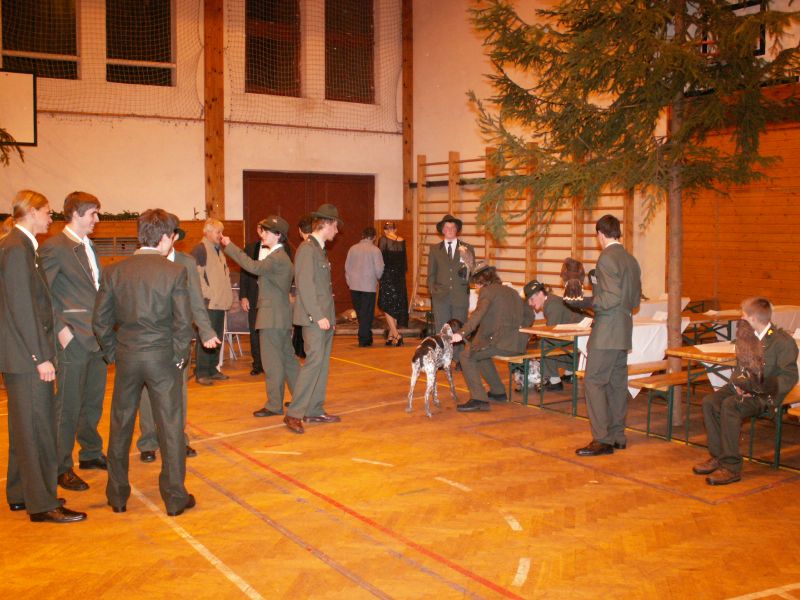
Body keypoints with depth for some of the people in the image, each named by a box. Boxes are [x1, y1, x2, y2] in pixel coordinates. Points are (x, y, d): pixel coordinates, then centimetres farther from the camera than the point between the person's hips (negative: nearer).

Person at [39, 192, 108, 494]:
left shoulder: (88, 247, 15)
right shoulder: (54, 247, -11)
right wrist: (60, 328, -18)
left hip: (97, 338, 8)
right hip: (73, 339, -8)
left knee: (93, 401, 17)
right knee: (69, 406, 0)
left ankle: (90, 454, 31)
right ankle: (62, 467, 10)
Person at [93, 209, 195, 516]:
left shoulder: (114, 272, 0)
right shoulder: (175, 272, -9)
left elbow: (100, 322, 1)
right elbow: (183, 322, -12)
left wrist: (113, 353, 12)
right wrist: (179, 357, 1)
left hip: (126, 357, 3)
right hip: (162, 357, -3)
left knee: (120, 427, 15)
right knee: (170, 427, 5)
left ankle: (117, 496, 24)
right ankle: (175, 497, 11)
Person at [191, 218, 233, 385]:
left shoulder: (218, 249, 19)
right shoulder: (200, 249, -9)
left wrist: (227, 295, 17)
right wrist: (208, 293, -18)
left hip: (220, 302, 9)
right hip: (208, 302, -9)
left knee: (217, 337, 12)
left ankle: (213, 369, 21)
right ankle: (201, 373, -2)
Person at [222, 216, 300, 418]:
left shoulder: (277, 258, -16)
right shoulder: (278, 255, 16)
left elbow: (254, 267, -28)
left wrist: (230, 246, -24)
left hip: (273, 317, -10)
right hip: (280, 317, 10)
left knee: (272, 360, -4)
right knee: (286, 357, 16)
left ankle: (274, 405, 3)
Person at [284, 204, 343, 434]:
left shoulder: (320, 249, 17)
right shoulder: (307, 249, -13)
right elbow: (305, 286, -18)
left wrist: (330, 316, 17)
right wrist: (318, 316, -20)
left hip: (324, 318, 10)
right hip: (314, 319, -10)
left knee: (322, 364, 10)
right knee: (314, 361, -13)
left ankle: (314, 411, 16)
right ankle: (294, 413, -9)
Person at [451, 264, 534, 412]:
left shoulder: (487, 290, -2)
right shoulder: (511, 291, 23)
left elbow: (479, 314, -20)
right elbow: (529, 314, 27)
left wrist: (462, 333, -28)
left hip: (502, 342, -9)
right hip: (518, 344, 9)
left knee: (467, 356, -4)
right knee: (481, 354, 29)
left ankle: (479, 399, -14)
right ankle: (498, 392, 33)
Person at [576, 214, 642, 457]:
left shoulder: (606, 259, -15)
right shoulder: (631, 260, 13)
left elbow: (610, 298, -22)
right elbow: (635, 300, 17)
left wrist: (589, 301, -9)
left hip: (606, 332, -9)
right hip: (623, 330, 9)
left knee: (594, 382, -6)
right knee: (617, 383, 13)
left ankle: (602, 439, -7)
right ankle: (617, 436, 20)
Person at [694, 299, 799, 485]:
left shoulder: (784, 342, -13)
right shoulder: (748, 336, 9)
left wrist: (761, 390, -23)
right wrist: (737, 383, -4)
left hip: (766, 394, -7)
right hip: (744, 388, 7)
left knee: (730, 405, -31)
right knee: (709, 402, -17)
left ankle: (731, 467, -27)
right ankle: (718, 457, -10)